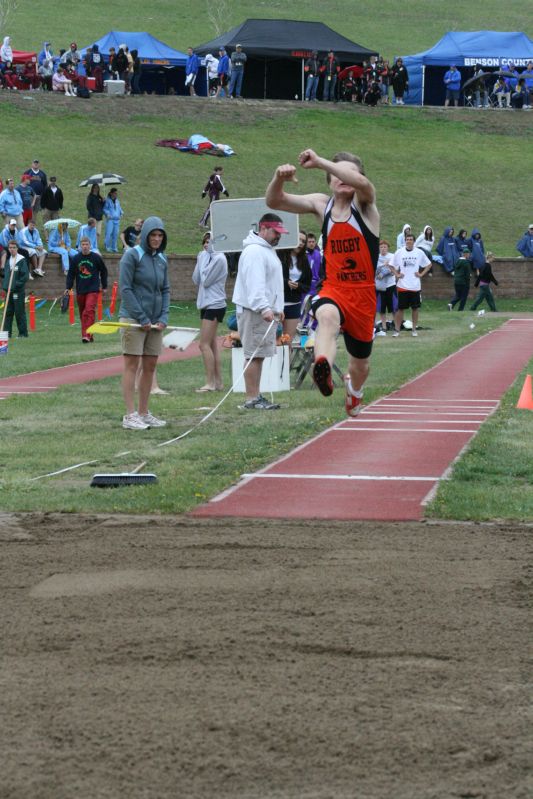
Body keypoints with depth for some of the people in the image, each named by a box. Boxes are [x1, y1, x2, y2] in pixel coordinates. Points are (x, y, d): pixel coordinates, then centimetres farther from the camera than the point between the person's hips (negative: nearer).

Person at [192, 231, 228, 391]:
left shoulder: (219, 259, -12)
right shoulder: (208, 258, 16)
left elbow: (205, 280, -16)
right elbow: (196, 280, 12)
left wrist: (203, 259, -7)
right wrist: (200, 261, 3)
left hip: (214, 305, -10)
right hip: (207, 304, 10)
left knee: (205, 344, -13)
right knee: (212, 344, 10)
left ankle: (210, 383, -13)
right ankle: (218, 382, 12)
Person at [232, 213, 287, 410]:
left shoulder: (267, 250, 21)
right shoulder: (254, 252, -14)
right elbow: (254, 283, -25)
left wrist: (277, 308, 28)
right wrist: (264, 308, -33)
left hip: (266, 311, 10)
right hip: (254, 312, -10)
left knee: (258, 355, 11)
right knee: (254, 355, -11)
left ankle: (256, 396, 14)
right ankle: (251, 399, -11)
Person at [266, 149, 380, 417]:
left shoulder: (364, 204, -7)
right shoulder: (321, 204, 2)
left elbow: (362, 183, -32)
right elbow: (274, 202, -3)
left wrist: (319, 162, -37)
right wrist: (279, 178, -26)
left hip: (363, 294, 0)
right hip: (332, 289, 0)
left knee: (360, 361, 18)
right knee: (328, 315, -39)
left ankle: (354, 390, 54)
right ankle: (323, 369, -67)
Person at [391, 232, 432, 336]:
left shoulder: (419, 253, 0)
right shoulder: (399, 252, -1)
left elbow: (429, 264, 11)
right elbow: (393, 265, 10)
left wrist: (421, 274, 1)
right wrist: (397, 274, -2)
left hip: (415, 285, 1)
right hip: (402, 285, -1)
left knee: (415, 308, 7)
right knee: (400, 308, 1)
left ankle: (414, 329, 17)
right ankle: (397, 329, 6)